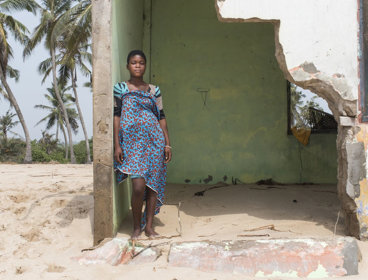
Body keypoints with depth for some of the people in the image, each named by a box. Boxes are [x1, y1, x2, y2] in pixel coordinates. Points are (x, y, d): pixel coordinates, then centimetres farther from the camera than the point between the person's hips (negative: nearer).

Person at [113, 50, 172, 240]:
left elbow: (161, 117, 12)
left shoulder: (154, 90, 12)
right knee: (138, 185, -14)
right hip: (132, 142, -3)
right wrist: (117, 145, -5)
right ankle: (136, 226, 5)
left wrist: (167, 143, 6)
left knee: (153, 185, 2)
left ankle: (149, 226, 15)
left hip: (154, 141, 3)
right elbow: (116, 117, 2)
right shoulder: (120, 89, 5)